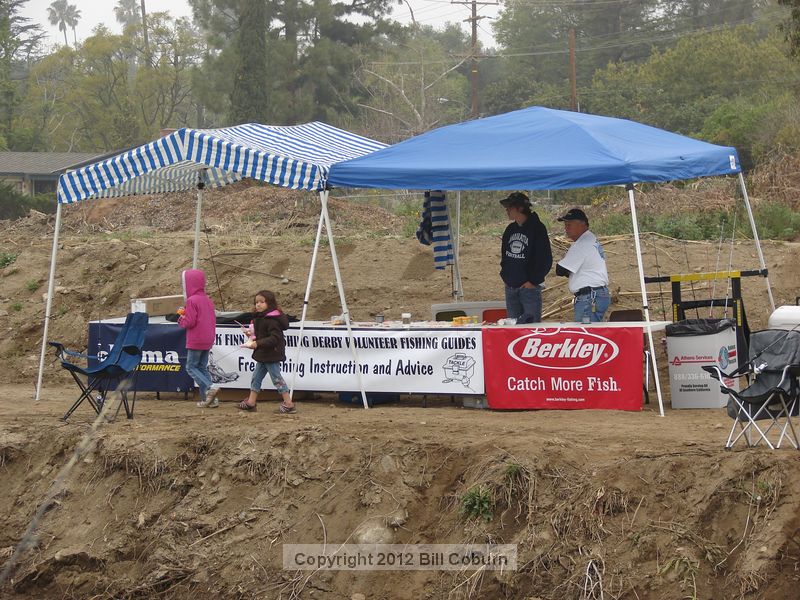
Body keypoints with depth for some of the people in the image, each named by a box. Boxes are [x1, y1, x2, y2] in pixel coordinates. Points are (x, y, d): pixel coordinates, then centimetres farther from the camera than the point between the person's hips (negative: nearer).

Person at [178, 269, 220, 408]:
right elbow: (213, 320, 15)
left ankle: (210, 387, -19)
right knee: (202, 368, 13)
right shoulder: (208, 300, 12)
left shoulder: (192, 301, -14)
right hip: (208, 340, 8)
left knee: (191, 367, 0)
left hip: (195, 342, -8)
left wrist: (181, 319, 1)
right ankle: (206, 399, 8)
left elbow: (190, 322, -18)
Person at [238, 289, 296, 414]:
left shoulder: (272, 320, -21)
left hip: (271, 355, -11)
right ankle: (251, 402, 25)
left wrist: (257, 343, -34)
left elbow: (274, 338, -29)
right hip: (263, 355, 11)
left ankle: (289, 404, -2)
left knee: (276, 378, -6)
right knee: (257, 376, 16)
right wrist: (252, 335, 5)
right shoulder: (260, 318, 11)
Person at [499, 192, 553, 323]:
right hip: (510, 287, 7)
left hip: (530, 287, -7)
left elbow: (546, 260, -10)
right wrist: (504, 275, 10)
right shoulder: (510, 229, 11)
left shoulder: (537, 228, -9)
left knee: (532, 323, -6)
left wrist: (533, 281, -12)